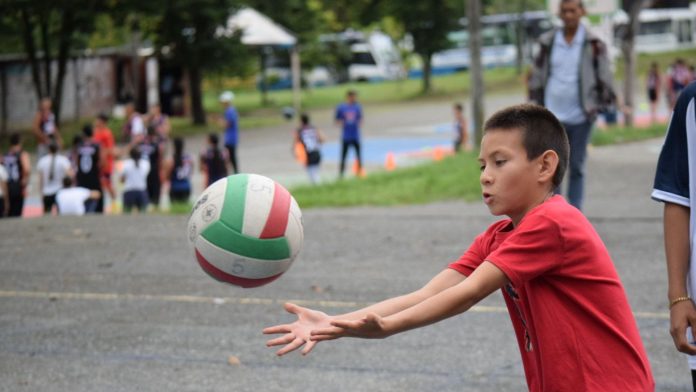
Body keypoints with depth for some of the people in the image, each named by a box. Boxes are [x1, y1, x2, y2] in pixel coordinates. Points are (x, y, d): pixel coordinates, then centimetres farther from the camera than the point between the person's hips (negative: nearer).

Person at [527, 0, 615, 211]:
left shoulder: (593, 44, -1)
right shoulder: (548, 42, 4)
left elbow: (604, 75, 1)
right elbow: (537, 76, 10)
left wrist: (607, 101, -7)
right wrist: (536, 105, 8)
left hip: (580, 116, -1)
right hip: (552, 116, 1)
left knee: (576, 168, 6)